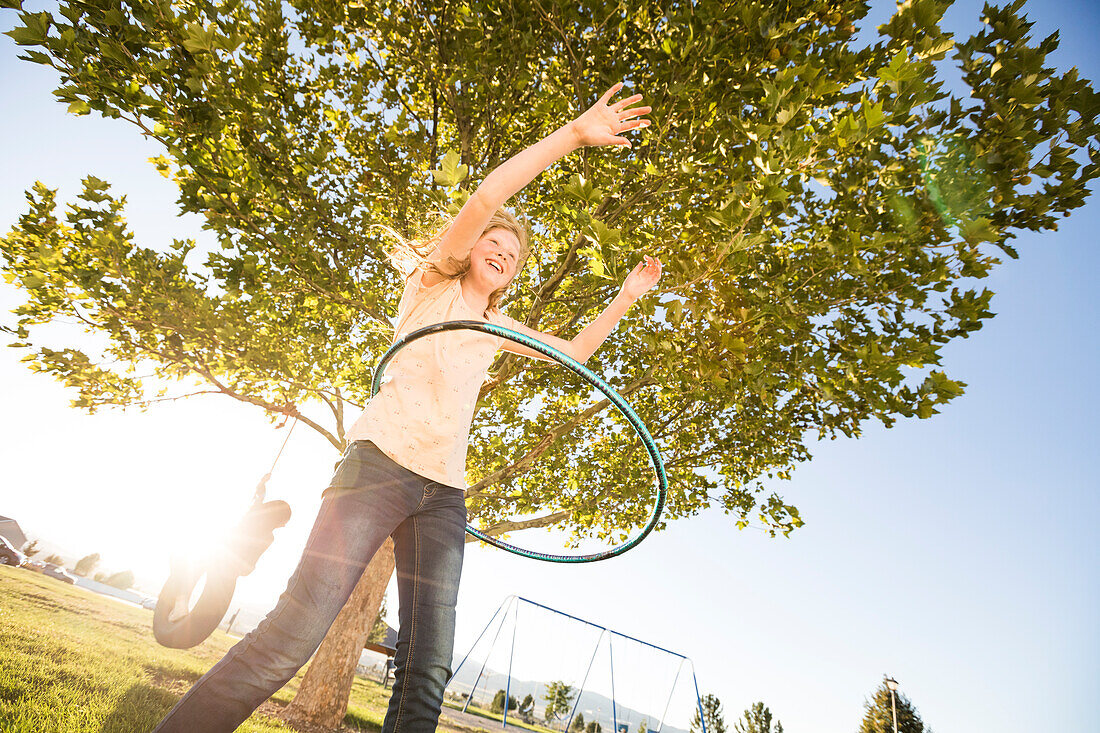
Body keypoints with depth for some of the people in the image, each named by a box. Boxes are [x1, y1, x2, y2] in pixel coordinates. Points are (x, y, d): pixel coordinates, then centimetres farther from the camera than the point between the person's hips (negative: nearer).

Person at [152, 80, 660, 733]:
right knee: (294, 632, -15)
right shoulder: (435, 282, 12)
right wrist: (574, 133, -4)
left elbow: (575, 350, 34)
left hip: (444, 493, 6)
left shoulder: (498, 328, 26)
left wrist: (625, 298, 28)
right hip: (383, 460, -5)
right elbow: (484, 200, -2)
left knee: (429, 670, -1)